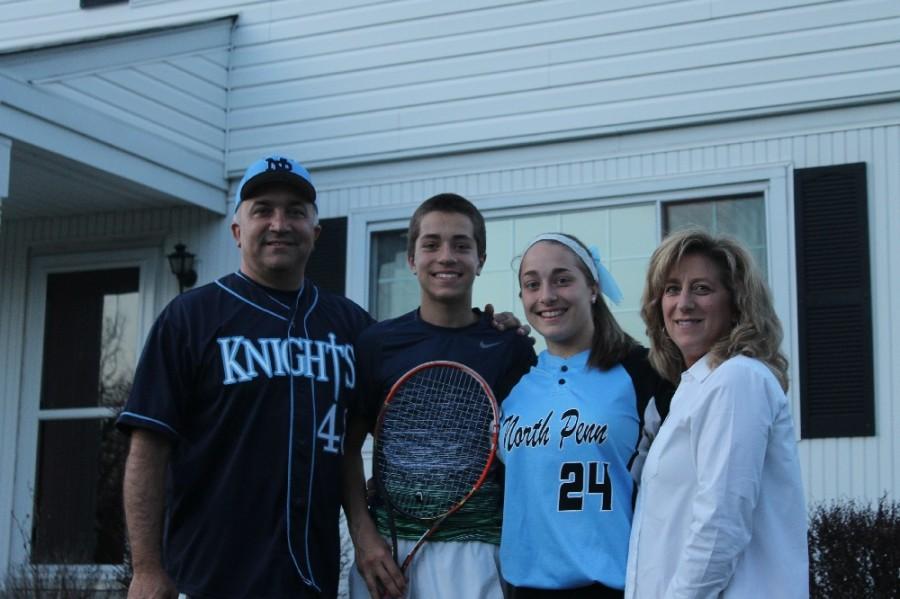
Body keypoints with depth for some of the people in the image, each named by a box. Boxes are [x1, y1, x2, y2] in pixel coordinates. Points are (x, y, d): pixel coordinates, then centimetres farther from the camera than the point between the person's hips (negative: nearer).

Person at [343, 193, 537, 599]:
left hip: (477, 550, -1)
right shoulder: (378, 343, 3)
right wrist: (363, 535, -5)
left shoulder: (512, 348, 2)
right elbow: (348, 448, 6)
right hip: (389, 546, 1)